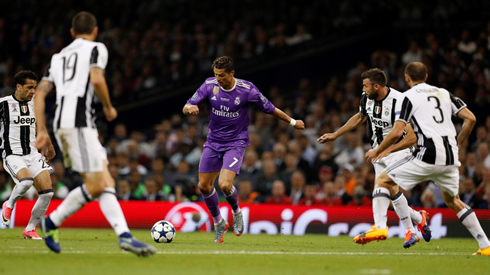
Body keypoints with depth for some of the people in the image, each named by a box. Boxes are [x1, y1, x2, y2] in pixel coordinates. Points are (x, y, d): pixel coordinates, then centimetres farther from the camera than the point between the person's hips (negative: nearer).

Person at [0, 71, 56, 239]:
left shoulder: (34, 104, 10)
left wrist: (49, 146, 32)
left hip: (33, 154, 5)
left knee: (47, 192, -10)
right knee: (26, 181, -33)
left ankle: (30, 229, 6)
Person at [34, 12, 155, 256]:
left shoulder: (59, 56, 25)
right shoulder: (96, 49, 5)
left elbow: (40, 93, 16)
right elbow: (96, 79, -14)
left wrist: (42, 131, 14)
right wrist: (108, 107, 3)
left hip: (61, 125, 8)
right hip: (79, 122, -8)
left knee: (106, 183, 3)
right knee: (96, 185, -6)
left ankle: (124, 235, -9)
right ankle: (52, 222, 0)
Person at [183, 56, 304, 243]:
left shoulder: (247, 90, -16)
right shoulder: (210, 85, -9)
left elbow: (270, 109, -2)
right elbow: (186, 108, -8)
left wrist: (292, 122, 8)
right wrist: (190, 108, -33)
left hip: (236, 143, -4)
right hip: (213, 142, 4)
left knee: (224, 184, -22)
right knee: (204, 186, 3)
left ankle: (236, 212, 11)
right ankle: (219, 223, 27)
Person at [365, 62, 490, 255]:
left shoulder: (407, 97, 2)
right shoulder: (444, 93, 18)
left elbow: (397, 132, -7)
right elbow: (470, 118, 11)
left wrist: (377, 151, 8)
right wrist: (457, 143, 23)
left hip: (427, 156, -6)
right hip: (450, 157, 6)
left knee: (383, 181, 8)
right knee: (453, 201, 26)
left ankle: (409, 232, 0)